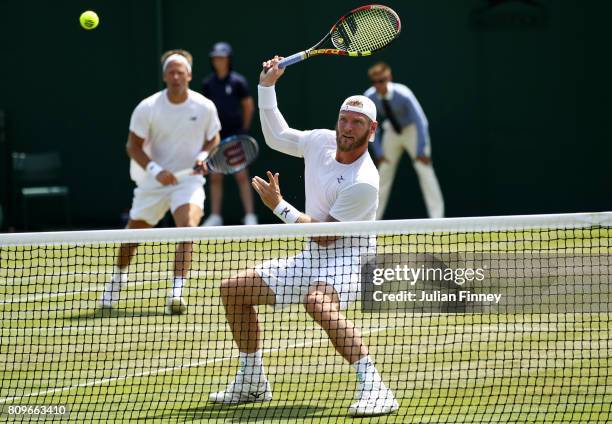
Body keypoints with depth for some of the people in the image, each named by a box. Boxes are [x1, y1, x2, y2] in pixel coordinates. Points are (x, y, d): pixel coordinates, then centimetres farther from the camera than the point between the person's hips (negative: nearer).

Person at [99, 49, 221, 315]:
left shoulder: (204, 107, -6)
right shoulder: (147, 108, -9)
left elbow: (214, 139, 10)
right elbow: (134, 146, -6)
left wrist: (203, 156, -12)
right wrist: (156, 170, -21)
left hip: (189, 180, -1)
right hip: (153, 181, 1)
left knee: (188, 227, -26)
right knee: (134, 233, 12)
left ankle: (176, 294, -29)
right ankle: (118, 278, 42)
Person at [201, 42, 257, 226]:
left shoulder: (238, 81, -4)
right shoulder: (207, 83, 5)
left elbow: (248, 106, 5)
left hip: (235, 135, -3)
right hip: (216, 136, 3)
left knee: (241, 176, -6)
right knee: (215, 178, 5)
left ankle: (250, 216, -3)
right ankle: (215, 216, 11)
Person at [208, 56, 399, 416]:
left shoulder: (363, 182, -24)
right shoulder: (321, 141, 0)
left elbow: (325, 234, -20)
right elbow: (276, 136, 20)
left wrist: (279, 206, -13)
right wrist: (267, 86, 12)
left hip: (349, 261, -9)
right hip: (312, 260, 9)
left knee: (318, 301, -42)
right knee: (234, 289, 10)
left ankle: (375, 389, -45)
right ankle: (252, 383, 21)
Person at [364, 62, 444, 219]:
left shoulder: (403, 94, -32)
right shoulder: (369, 97, -19)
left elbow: (420, 121, -26)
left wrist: (421, 151, -28)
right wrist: (378, 152, -8)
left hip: (412, 129, -4)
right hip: (391, 131, 4)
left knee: (424, 169, -16)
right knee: (384, 172, 3)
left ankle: (437, 216, -12)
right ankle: (372, 217, 13)